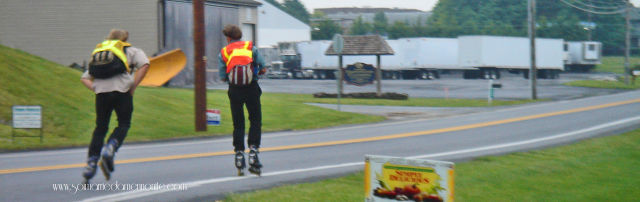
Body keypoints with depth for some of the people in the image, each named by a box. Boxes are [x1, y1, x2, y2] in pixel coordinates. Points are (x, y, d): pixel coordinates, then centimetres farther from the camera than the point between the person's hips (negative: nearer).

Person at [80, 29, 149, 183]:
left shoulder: (97, 52, 29)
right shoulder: (131, 51, 18)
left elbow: (84, 78, 22)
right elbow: (144, 65, -2)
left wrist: (95, 89, 12)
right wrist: (133, 87, 0)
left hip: (101, 91, 3)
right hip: (121, 90, -3)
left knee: (100, 128, 11)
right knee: (124, 124, 10)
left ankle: (91, 163, 2)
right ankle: (109, 150, -15)